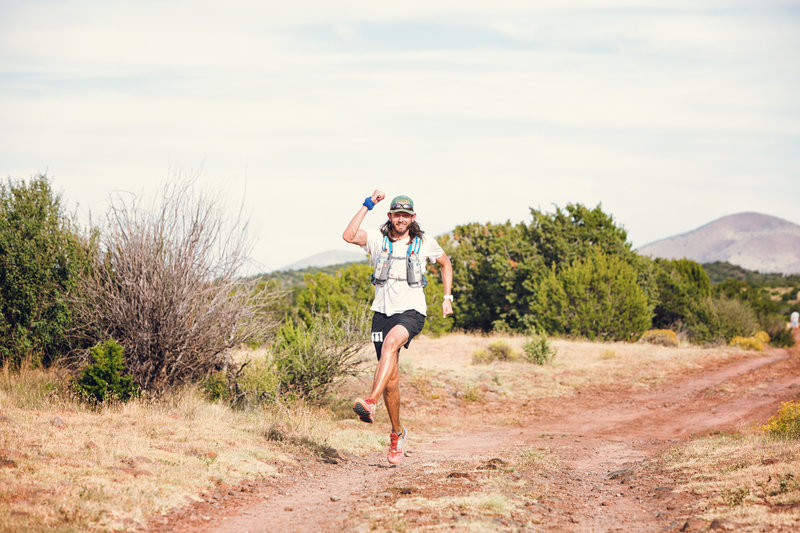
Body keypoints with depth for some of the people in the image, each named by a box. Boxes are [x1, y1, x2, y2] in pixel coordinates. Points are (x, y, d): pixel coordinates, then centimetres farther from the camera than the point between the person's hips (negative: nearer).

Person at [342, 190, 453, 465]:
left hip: (411, 311, -2)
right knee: (391, 380, 3)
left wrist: (447, 298, 16)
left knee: (390, 342, -36)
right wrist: (367, 205, -15)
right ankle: (397, 432, 23)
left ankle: (370, 402, -47)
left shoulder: (425, 243, 5)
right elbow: (348, 235, -16)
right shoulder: (378, 239, 3)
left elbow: (445, 263, 23)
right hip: (383, 312, 2)